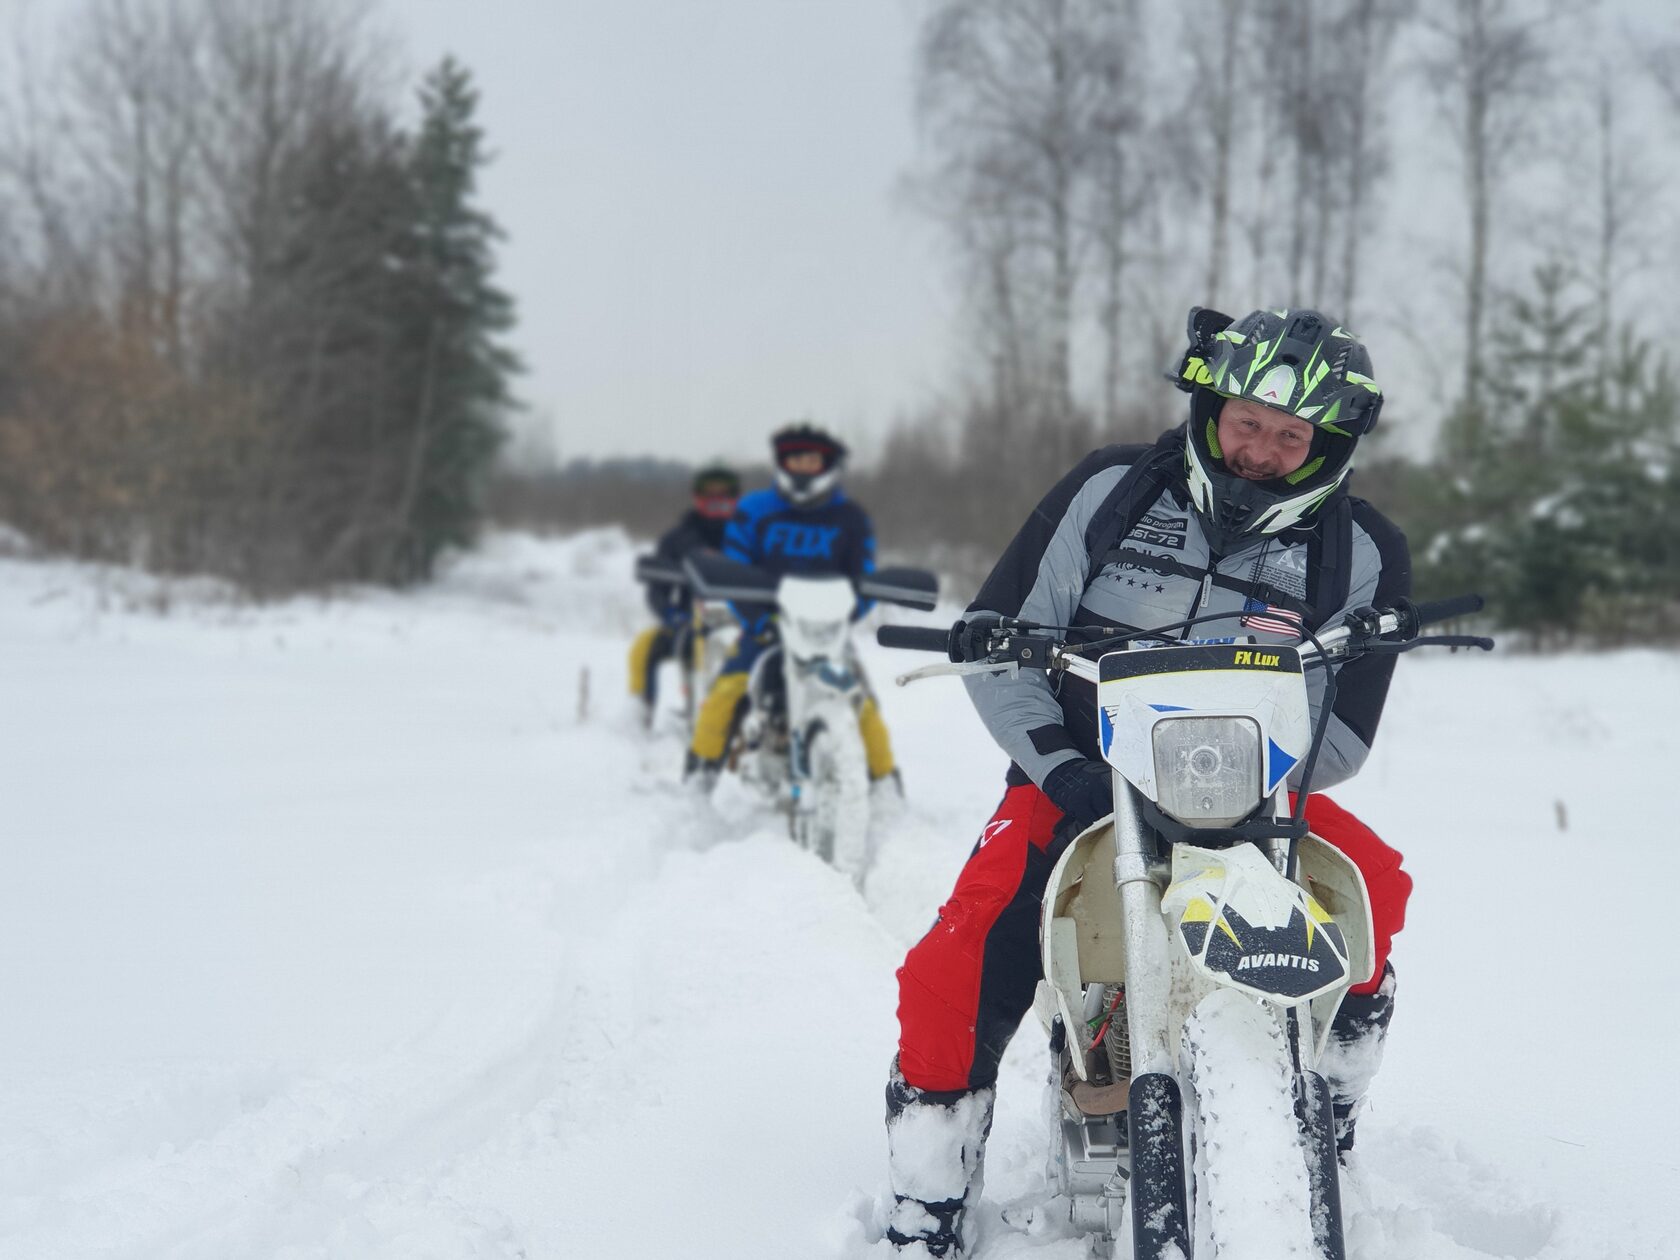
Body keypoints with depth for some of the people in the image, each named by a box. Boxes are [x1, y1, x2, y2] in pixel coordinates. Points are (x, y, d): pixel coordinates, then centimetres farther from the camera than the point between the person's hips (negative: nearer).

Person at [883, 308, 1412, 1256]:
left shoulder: (1362, 552, 0)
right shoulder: (1112, 490, 0)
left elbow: (1340, 738, -2)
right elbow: (997, 634, 2)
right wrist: (1055, 763, -12)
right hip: (1077, 780, 0)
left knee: (1372, 881, -27)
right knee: (960, 966, -22)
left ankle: (1328, 1106, -4)